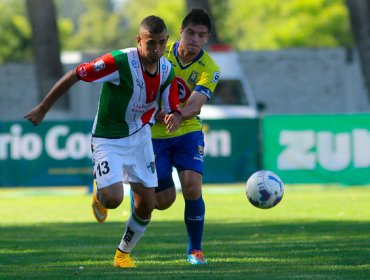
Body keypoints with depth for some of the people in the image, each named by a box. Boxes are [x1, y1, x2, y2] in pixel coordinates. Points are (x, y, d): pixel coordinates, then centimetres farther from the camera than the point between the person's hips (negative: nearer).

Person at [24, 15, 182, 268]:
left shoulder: (167, 70, -8)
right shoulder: (119, 62, -27)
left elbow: (173, 108, -2)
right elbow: (74, 76, -21)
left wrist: (175, 117, -29)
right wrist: (43, 109, -16)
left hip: (140, 136, 5)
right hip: (108, 140, -5)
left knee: (147, 204, 2)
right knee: (113, 199, -21)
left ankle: (124, 254, 26)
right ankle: (99, 195, 19)